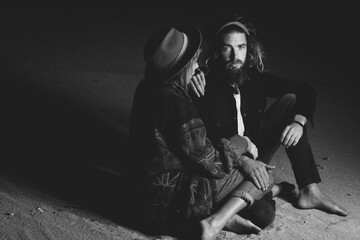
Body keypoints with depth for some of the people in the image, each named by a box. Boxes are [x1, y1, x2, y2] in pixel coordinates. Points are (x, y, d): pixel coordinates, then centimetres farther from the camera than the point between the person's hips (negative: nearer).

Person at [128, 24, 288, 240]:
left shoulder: (150, 88, 1)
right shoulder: (177, 105, -28)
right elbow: (211, 163, -18)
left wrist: (241, 160, 8)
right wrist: (240, 142, 1)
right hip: (175, 203, -8)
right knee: (262, 175, 4)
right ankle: (215, 222, -10)